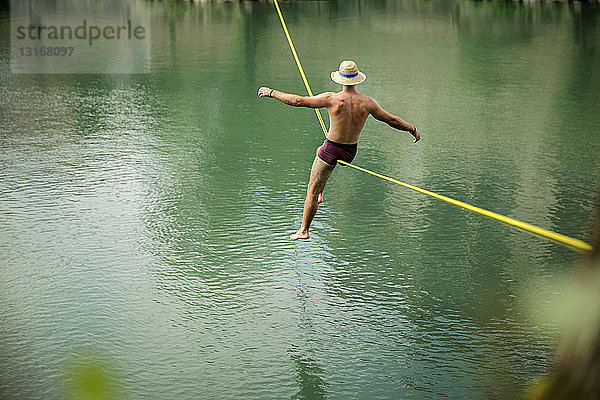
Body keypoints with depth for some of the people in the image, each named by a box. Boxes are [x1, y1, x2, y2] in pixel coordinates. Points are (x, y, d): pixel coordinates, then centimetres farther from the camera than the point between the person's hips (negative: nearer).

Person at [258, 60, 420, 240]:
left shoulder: (332, 99, -19)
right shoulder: (367, 103, -9)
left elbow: (298, 101, -17)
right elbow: (391, 119, 1)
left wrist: (271, 92, -6)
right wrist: (413, 129, 17)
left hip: (331, 150, -5)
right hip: (350, 153, 5)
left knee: (311, 192, 9)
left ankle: (304, 231, 16)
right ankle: (320, 193, 39)